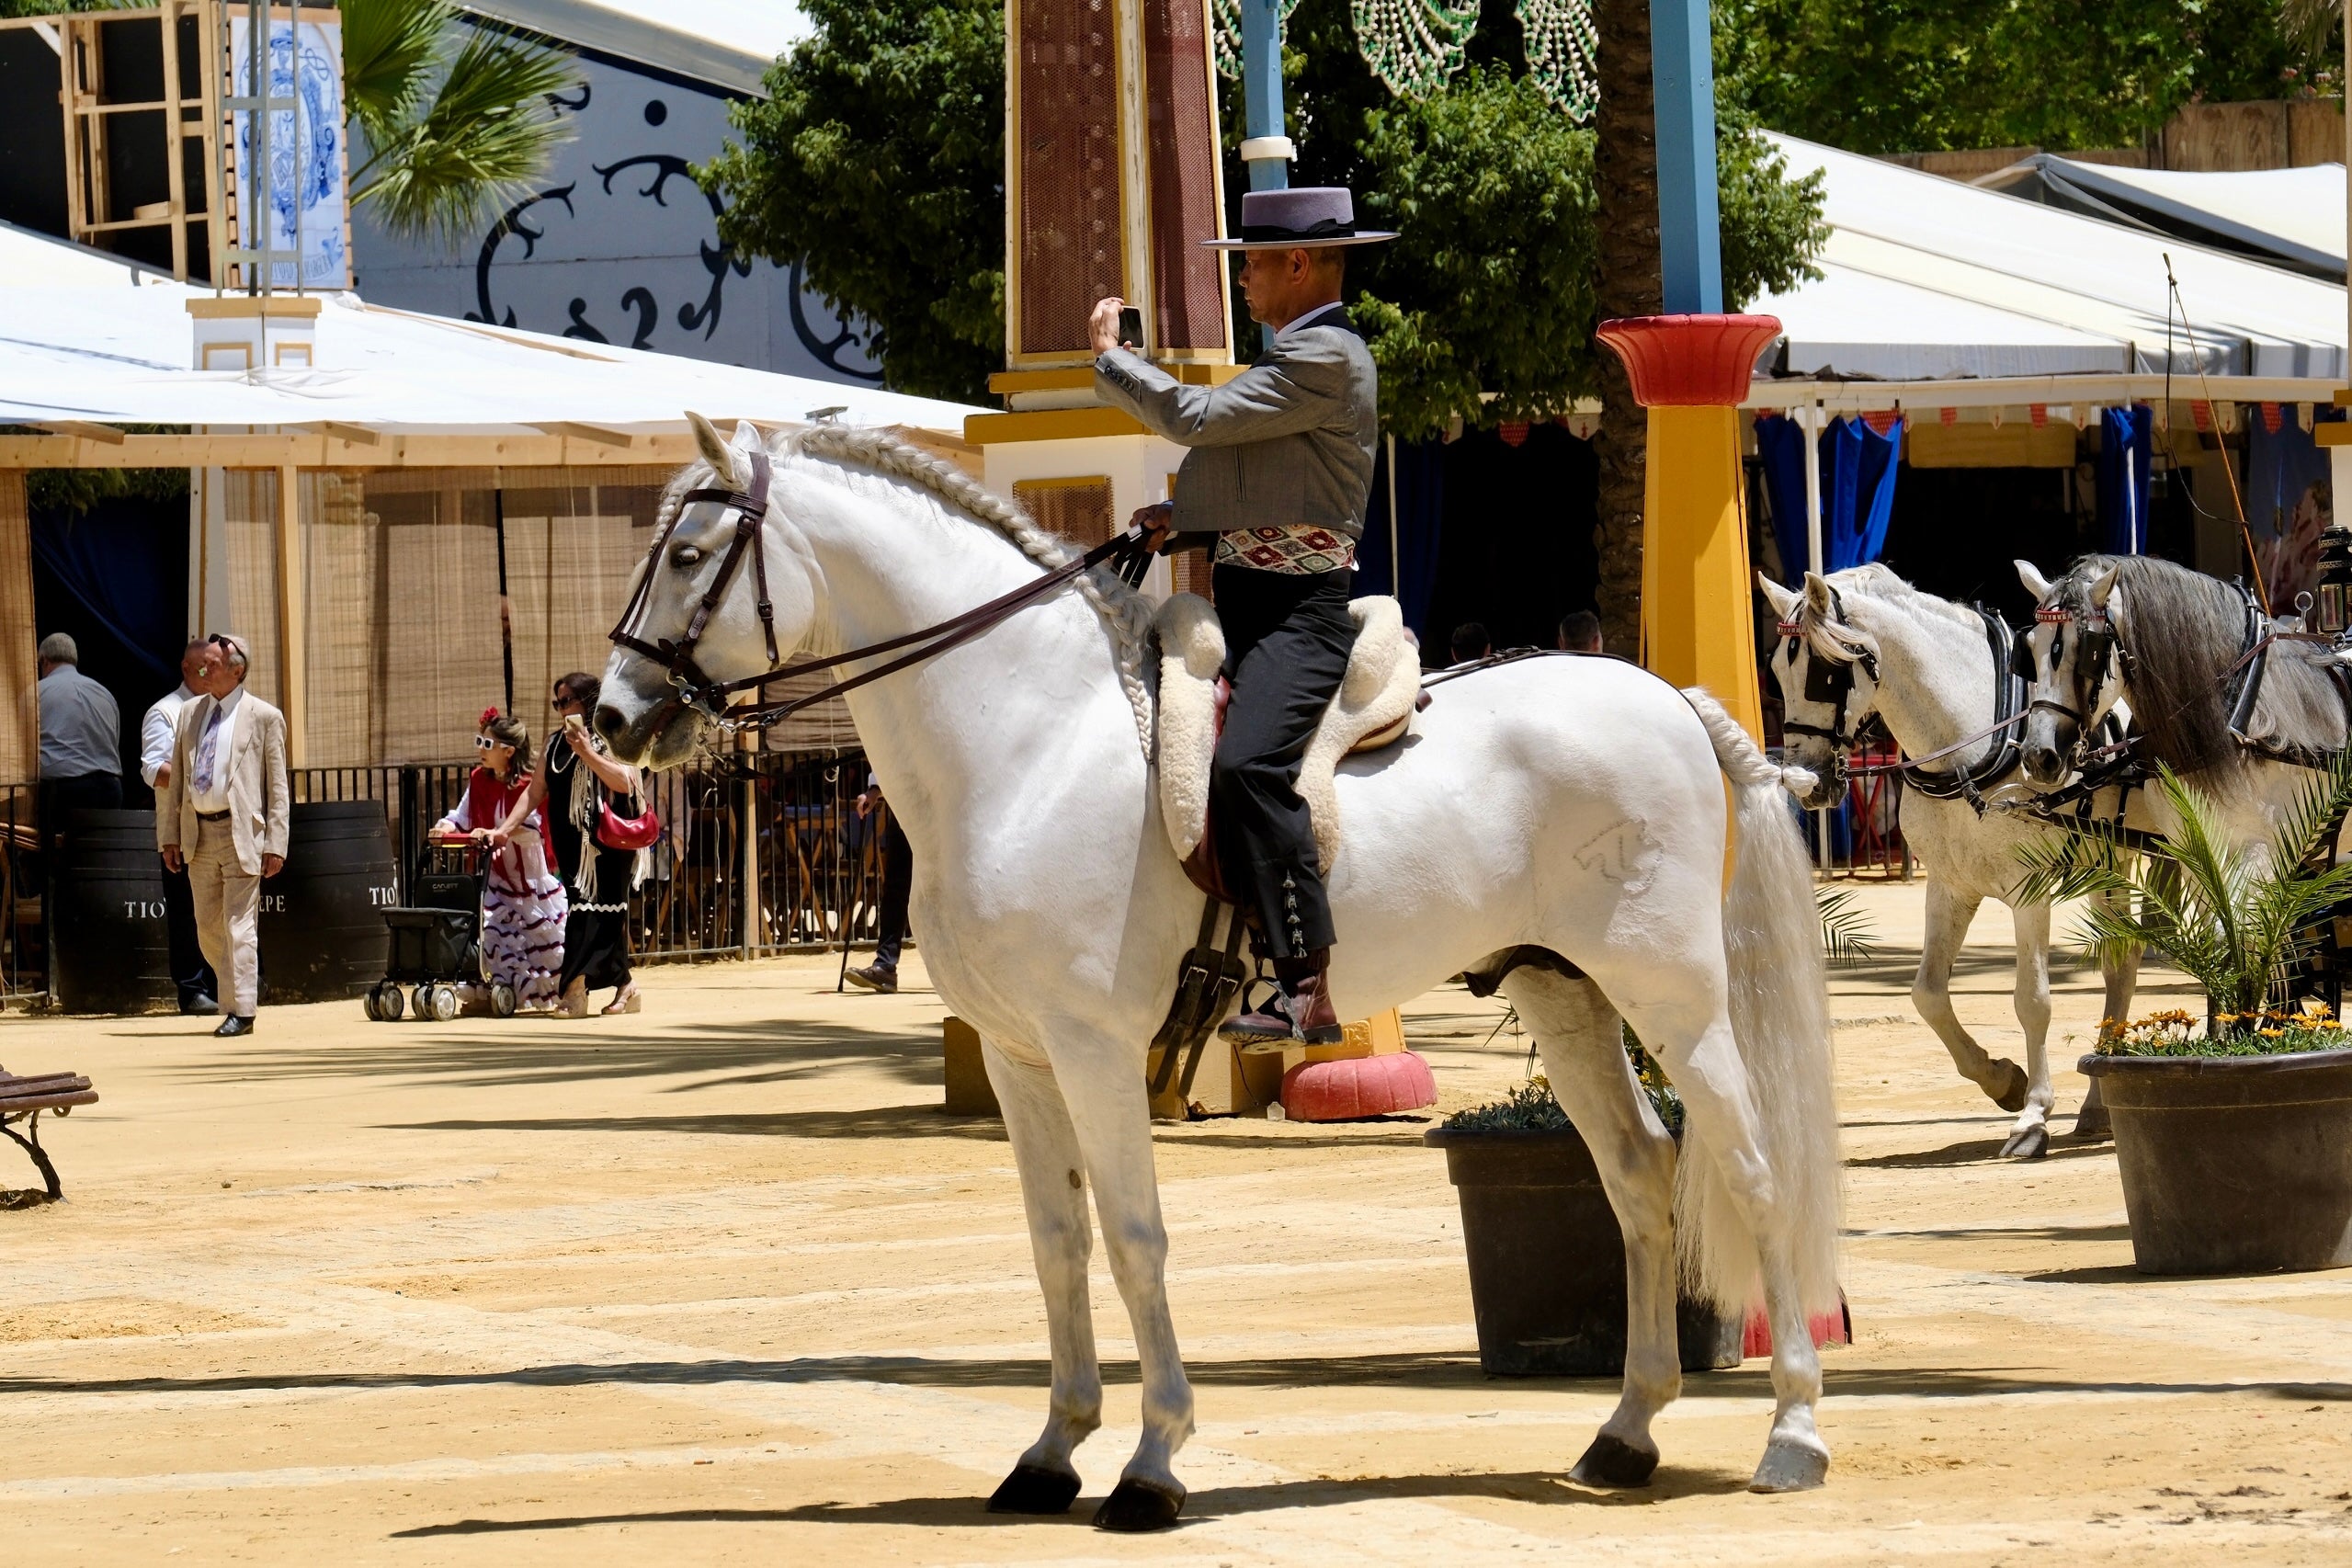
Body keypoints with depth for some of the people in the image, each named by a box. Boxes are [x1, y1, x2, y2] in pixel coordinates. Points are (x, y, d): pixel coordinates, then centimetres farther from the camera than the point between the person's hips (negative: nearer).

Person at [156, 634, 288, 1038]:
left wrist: (275, 845, -7)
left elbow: (277, 788, -2)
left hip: (241, 833, -5)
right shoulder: (190, 714, 13)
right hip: (198, 833, 5)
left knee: (238, 926, -8)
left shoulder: (264, 718, -1)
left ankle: (241, 1011, -6)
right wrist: (169, 836, 9)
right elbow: (174, 778, 15)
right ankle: (239, 987, 26)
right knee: (208, 928, 9)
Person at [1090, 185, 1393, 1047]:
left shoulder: (1326, 357, -12)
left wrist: (1110, 357, -2)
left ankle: (1308, 990, -32)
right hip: (1246, 601, 12)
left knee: (1246, 765, -29)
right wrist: (1184, 521, 9)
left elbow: (1198, 417, -18)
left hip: (1301, 610, -12)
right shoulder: (1294, 354, 22)